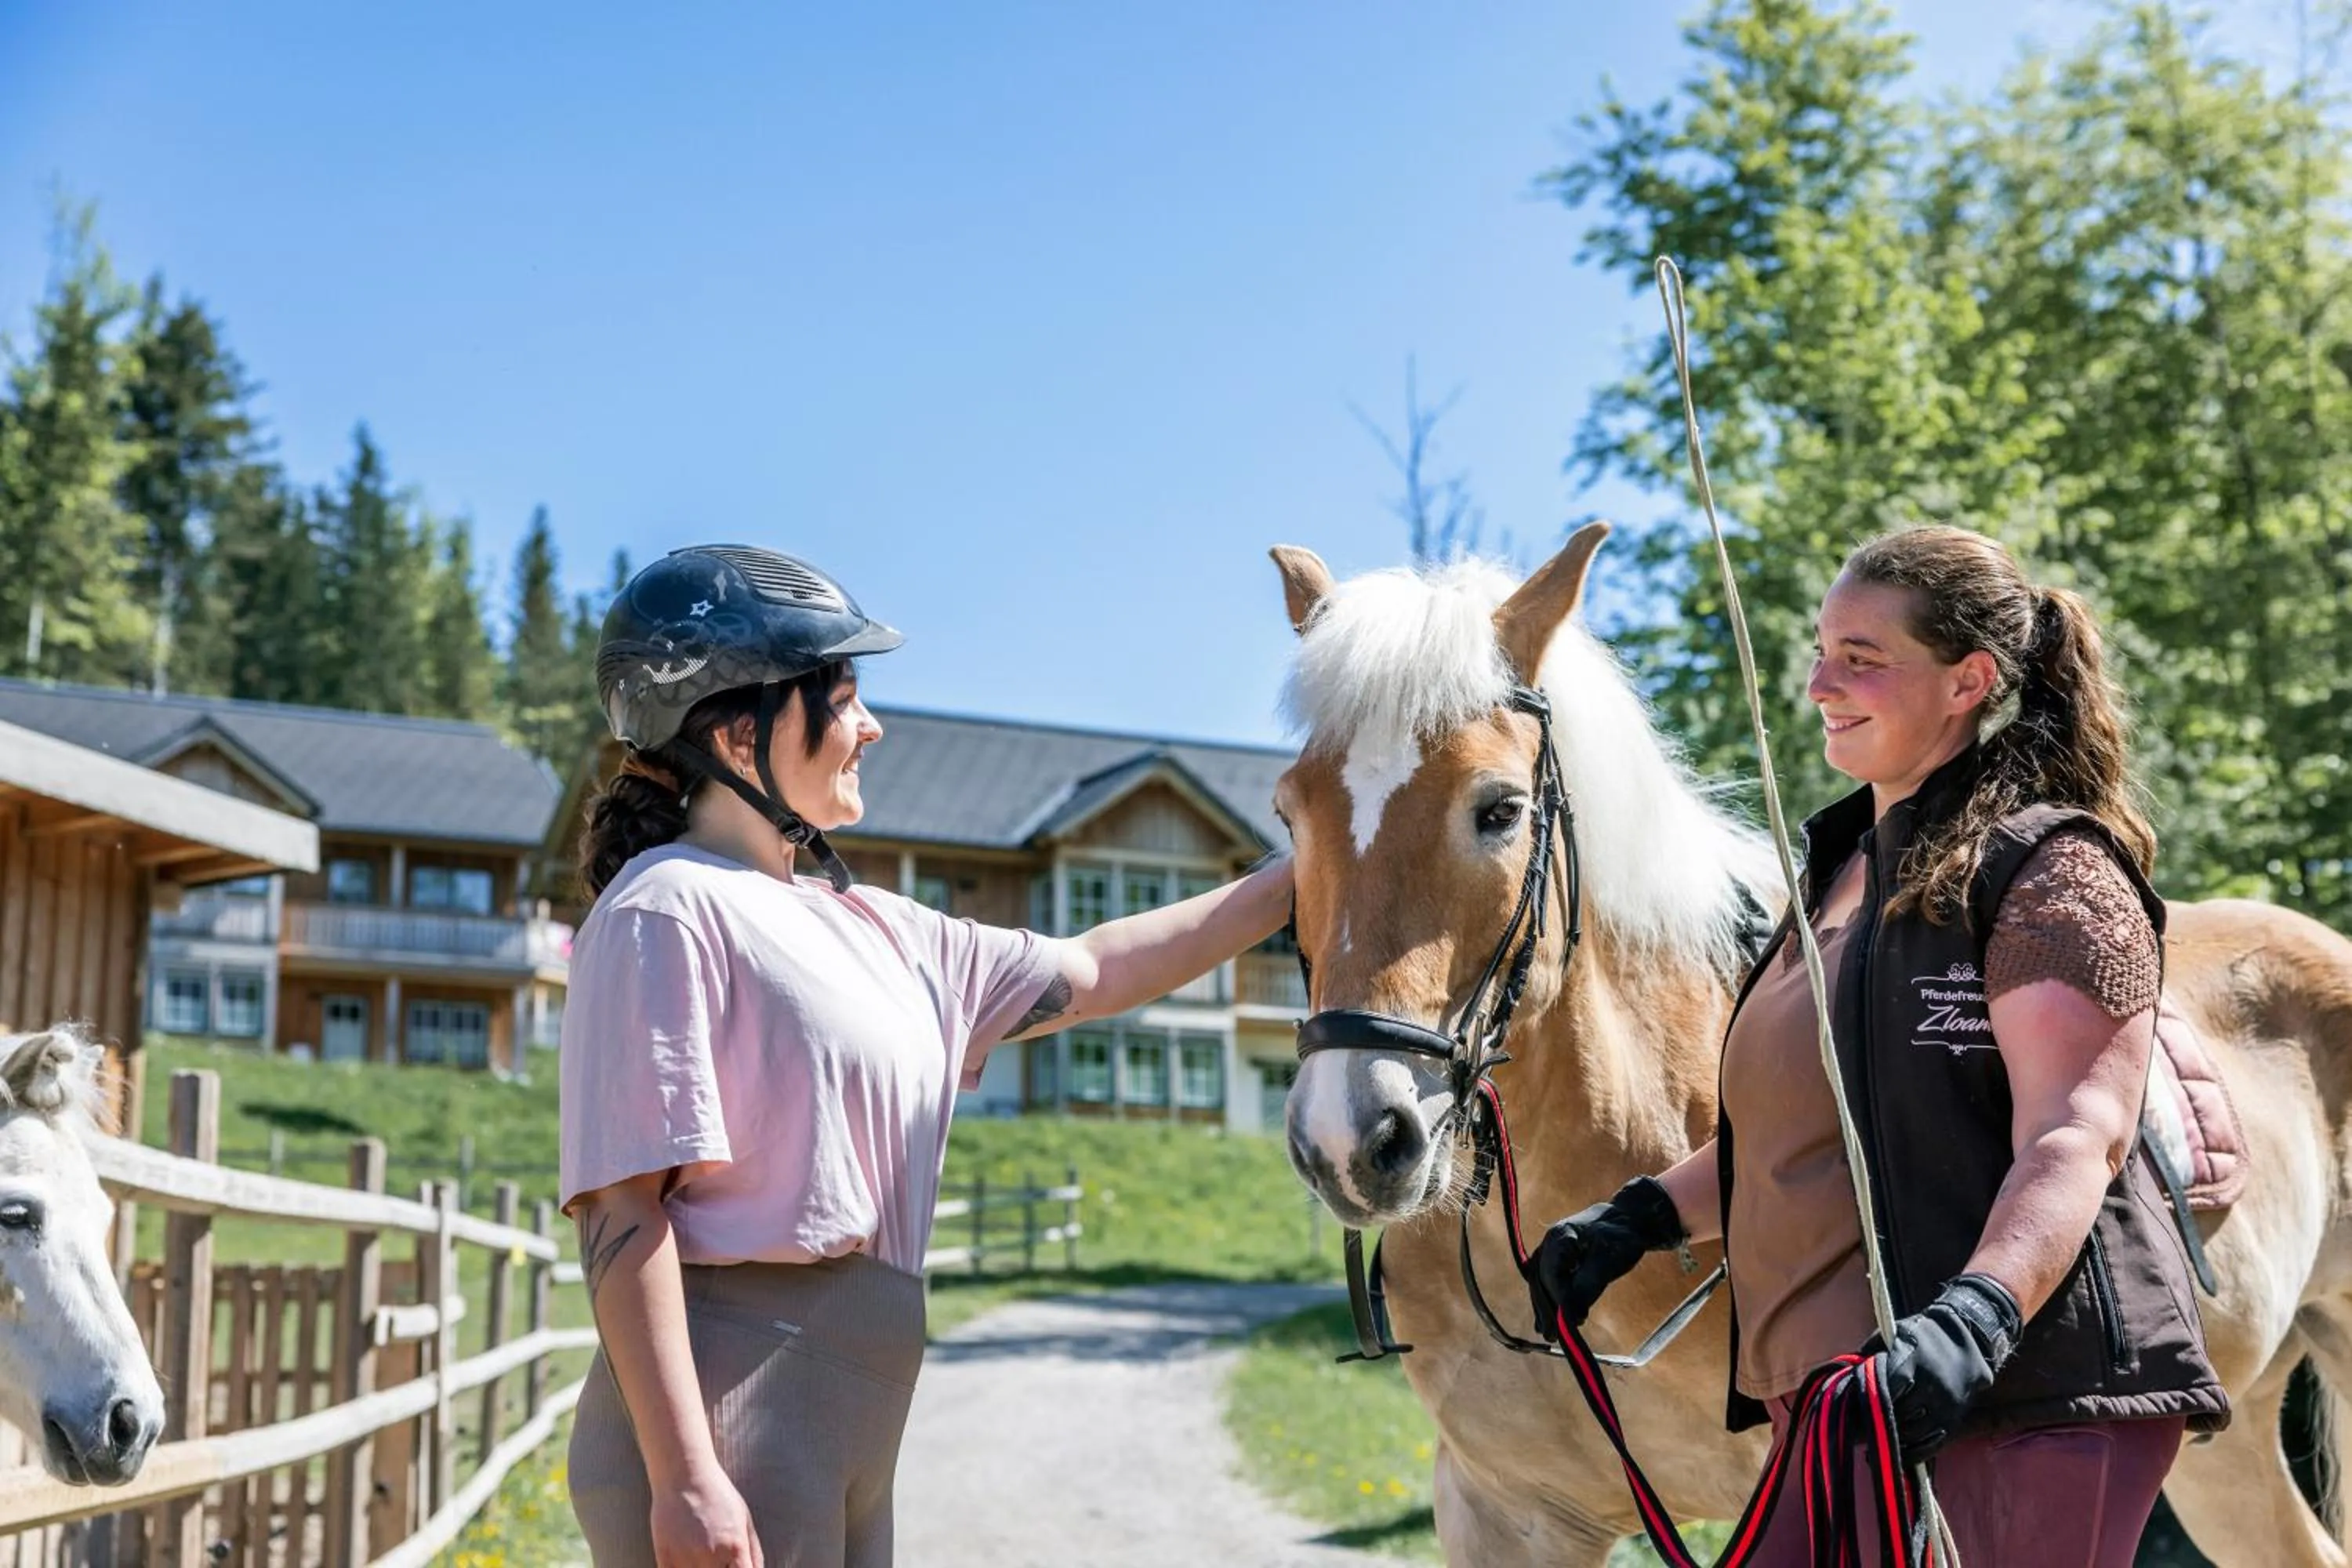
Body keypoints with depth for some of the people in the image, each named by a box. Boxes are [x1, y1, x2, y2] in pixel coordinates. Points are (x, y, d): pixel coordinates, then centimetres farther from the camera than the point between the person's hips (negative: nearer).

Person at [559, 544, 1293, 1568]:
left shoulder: (865, 929, 15)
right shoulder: (667, 912, -10)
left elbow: (1092, 976, 22)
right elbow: (624, 1216, -16)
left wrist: (1303, 876, 20)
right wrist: (685, 1479, -22)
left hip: (848, 1445, 9)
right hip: (728, 1434, -9)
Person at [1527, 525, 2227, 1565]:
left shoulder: (2049, 870, -9)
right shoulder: (1842, 870, 18)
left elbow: (2073, 1141, -20)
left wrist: (1973, 1317, -34)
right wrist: (1639, 1219, 14)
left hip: (2023, 1407, -8)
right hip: (1846, 1407, 8)